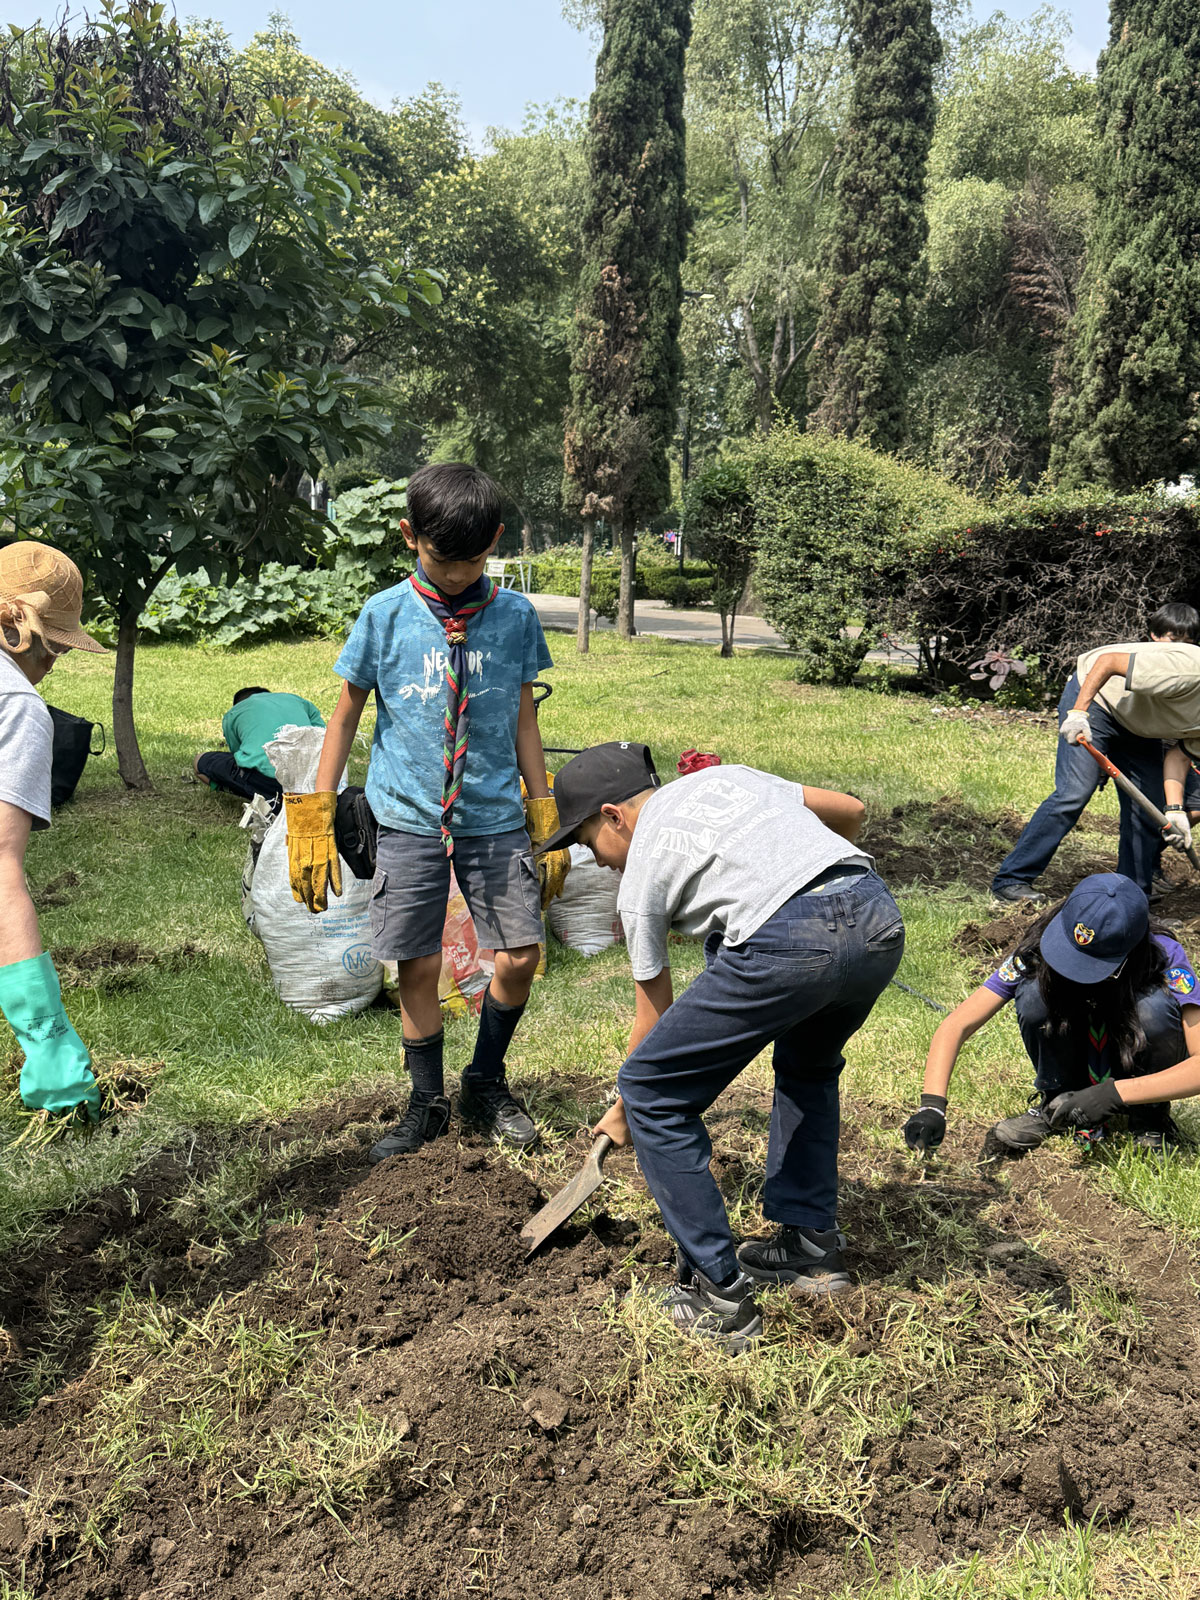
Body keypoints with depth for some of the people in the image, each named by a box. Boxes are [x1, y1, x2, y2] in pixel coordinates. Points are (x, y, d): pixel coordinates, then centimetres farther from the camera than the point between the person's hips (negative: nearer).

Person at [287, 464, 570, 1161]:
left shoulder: (515, 615, 2)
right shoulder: (386, 615, -2)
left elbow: (524, 720, 10)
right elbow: (346, 715, 6)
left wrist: (547, 819, 10)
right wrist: (315, 820, 2)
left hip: (496, 815, 1)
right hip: (410, 817, -1)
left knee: (519, 957, -1)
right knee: (418, 967, 3)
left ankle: (487, 1083, 25)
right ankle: (427, 1103, 24)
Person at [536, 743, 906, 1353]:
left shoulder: (642, 869, 14)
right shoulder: (727, 775, 29)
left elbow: (653, 1016, 21)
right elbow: (850, 810, 29)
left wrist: (622, 1114, 37)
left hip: (787, 942, -7)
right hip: (879, 915, 8)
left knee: (651, 1093, 8)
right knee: (808, 1066, 34)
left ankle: (718, 1293, 10)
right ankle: (812, 1247, 34)